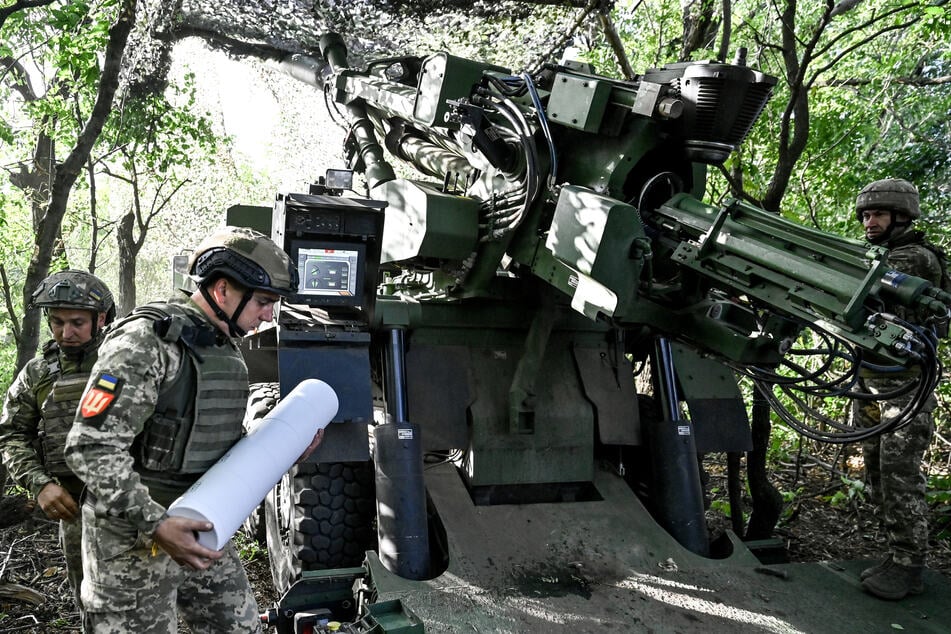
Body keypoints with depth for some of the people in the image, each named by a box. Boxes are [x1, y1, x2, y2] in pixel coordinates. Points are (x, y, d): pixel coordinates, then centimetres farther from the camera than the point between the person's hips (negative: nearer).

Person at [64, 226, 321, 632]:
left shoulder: (225, 350, 9)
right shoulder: (146, 342, -19)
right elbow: (91, 448, -23)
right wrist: (154, 524, -30)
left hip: (200, 532, 8)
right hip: (134, 539, -8)